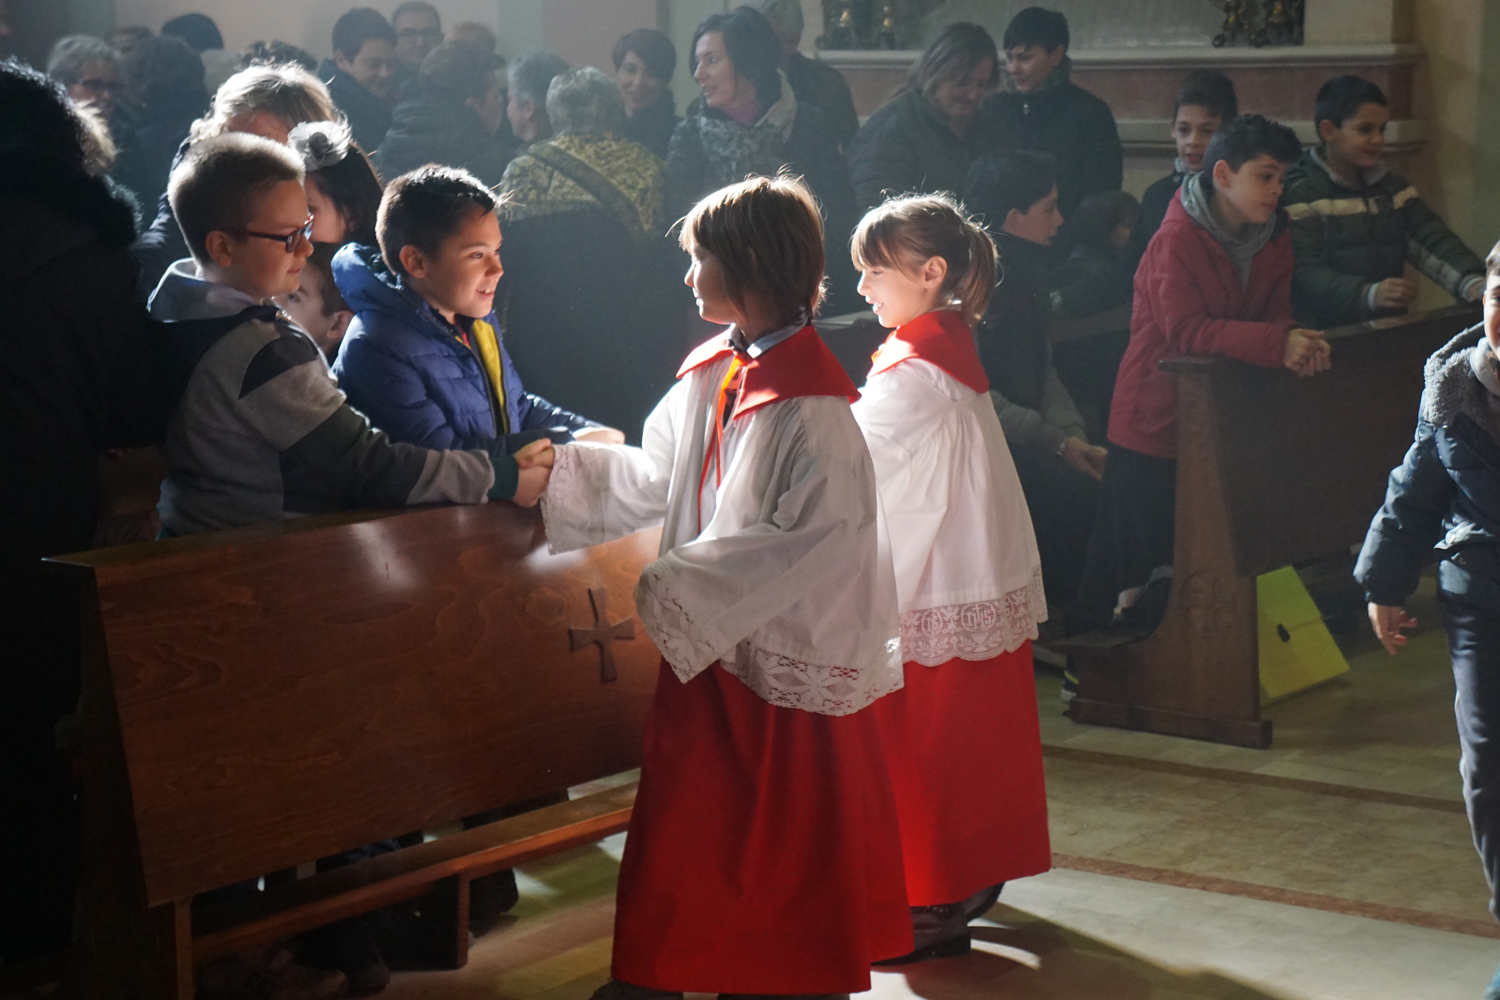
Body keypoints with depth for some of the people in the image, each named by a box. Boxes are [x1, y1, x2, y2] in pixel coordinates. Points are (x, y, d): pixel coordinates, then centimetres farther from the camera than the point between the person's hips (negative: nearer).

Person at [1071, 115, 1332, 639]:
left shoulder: (1273, 237, 5)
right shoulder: (1178, 240, -17)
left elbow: (1275, 315, 2)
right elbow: (1185, 330, -27)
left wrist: (1297, 346, -24)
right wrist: (1277, 343, -37)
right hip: (1155, 417, -7)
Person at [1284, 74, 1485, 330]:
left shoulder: (1391, 187, 18)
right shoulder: (1299, 192, -5)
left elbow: (1435, 241, 6)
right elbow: (1305, 275, -15)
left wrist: (1474, 284, -14)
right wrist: (1370, 294, -32)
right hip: (1324, 334, -5)